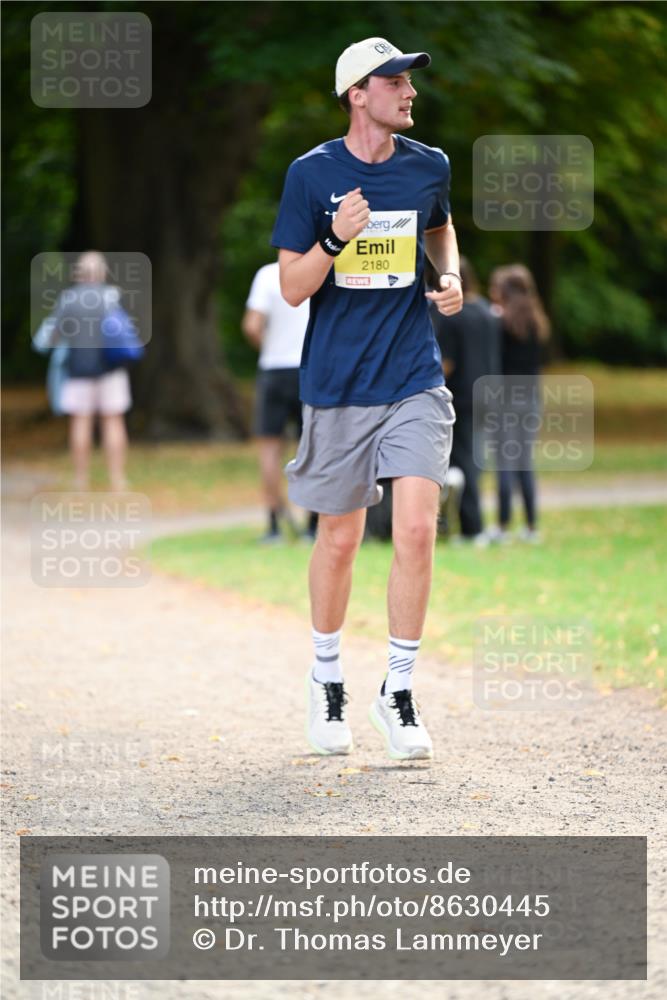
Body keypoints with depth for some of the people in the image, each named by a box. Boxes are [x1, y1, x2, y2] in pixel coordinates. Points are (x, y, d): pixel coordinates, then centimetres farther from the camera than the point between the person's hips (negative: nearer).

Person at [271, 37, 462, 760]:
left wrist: (451, 278, 7)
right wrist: (335, 239, -23)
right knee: (340, 538, 8)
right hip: (336, 385, -1)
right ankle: (326, 679, 30)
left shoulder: (429, 166, 3)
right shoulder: (311, 174, -6)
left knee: (415, 531, -12)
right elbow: (291, 288, -6)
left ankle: (398, 693, 0)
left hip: (415, 381, 1)